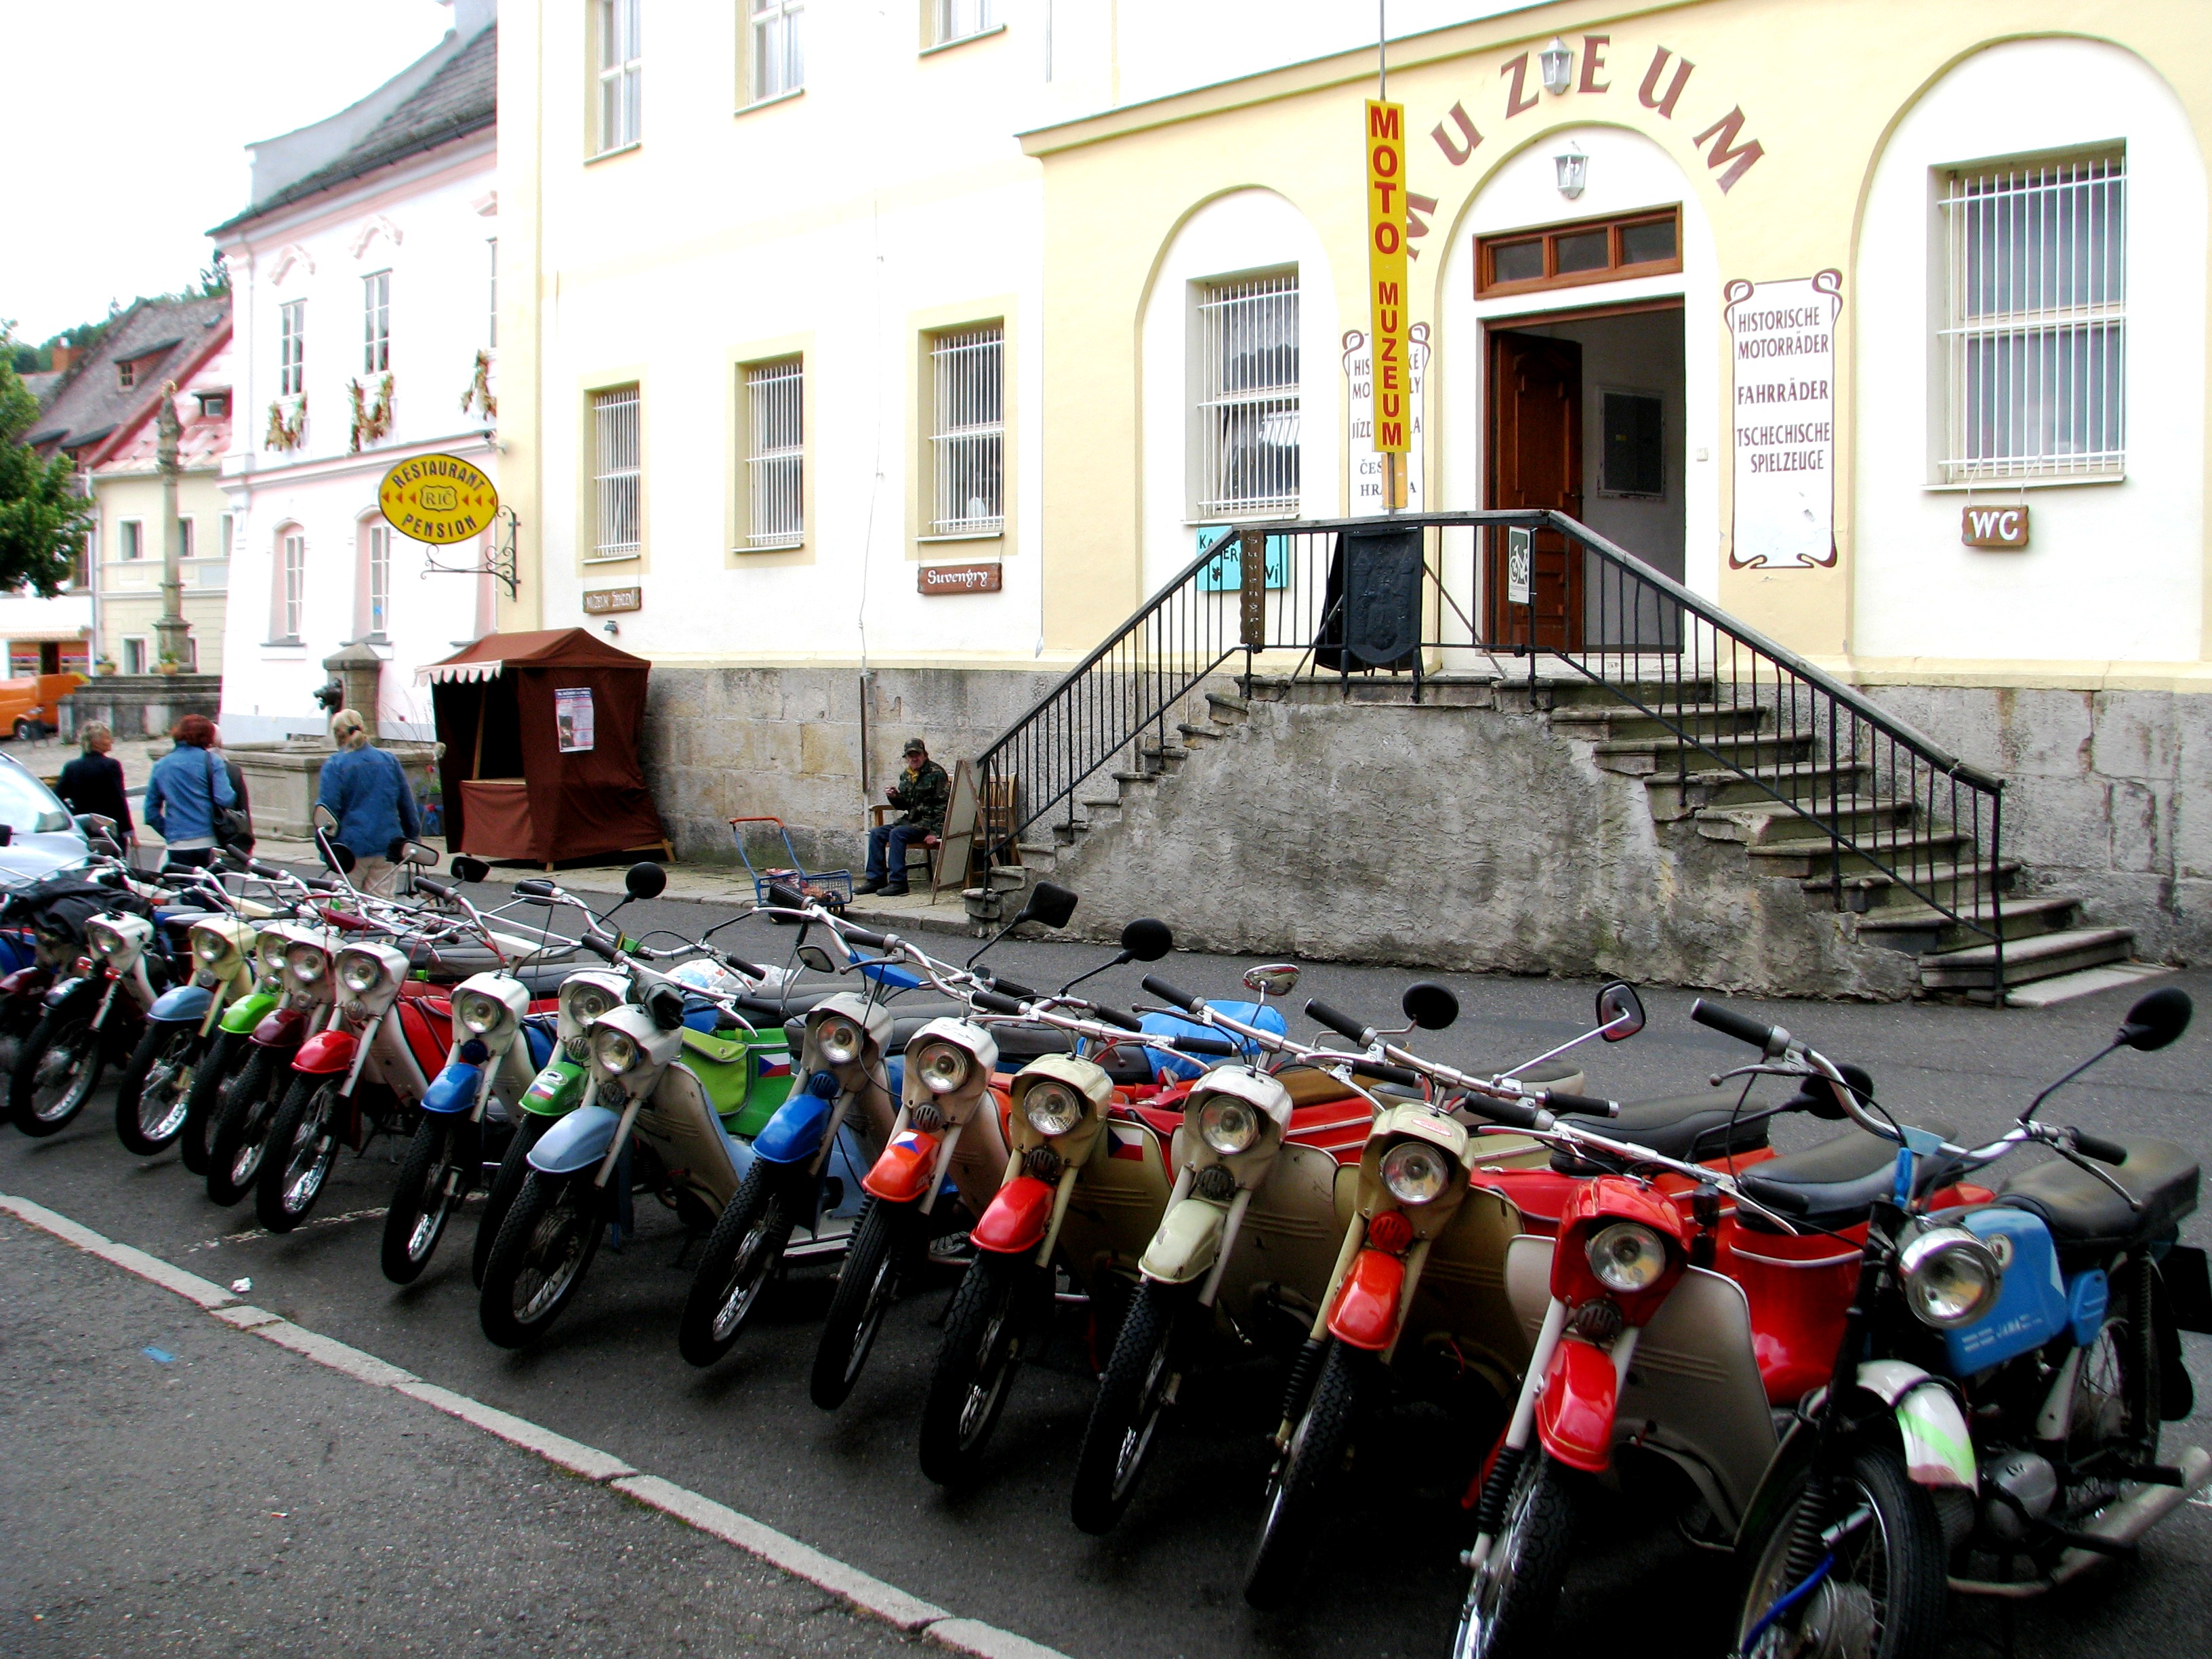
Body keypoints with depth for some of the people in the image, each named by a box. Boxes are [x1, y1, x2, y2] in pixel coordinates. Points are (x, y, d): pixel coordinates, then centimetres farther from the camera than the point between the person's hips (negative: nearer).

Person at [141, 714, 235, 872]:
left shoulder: (161, 765, 10)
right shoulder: (211, 761, -2)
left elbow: (151, 812, 11)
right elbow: (225, 799, -14)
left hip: (178, 846, 2)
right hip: (209, 843, -2)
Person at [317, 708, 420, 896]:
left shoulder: (334, 765, -6)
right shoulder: (390, 760, 8)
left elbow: (328, 808, -12)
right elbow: (407, 804, 12)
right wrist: (411, 838, 21)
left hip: (352, 847, -4)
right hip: (388, 844, 4)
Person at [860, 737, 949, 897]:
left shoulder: (936, 773, -10)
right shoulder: (907, 776, 14)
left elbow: (943, 805, -16)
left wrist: (935, 832, -23)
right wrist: (894, 797, -3)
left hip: (928, 822, -9)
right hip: (910, 820, 9)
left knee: (897, 833, -28)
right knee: (876, 833, -3)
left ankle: (898, 882, -27)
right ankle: (876, 879, -2)